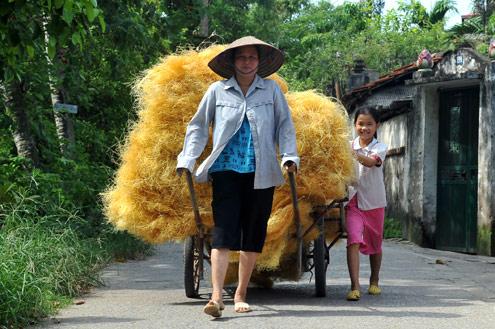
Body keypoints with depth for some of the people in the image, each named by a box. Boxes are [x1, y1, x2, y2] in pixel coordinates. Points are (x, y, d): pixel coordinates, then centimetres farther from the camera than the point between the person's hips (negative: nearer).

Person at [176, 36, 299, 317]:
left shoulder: (271, 90, 7)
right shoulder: (217, 90, 6)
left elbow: (285, 125, 9)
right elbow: (198, 127, 10)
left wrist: (290, 156, -4)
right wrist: (186, 161, 2)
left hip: (261, 173, 1)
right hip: (225, 169, -1)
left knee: (253, 235, 5)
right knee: (223, 233, -9)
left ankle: (241, 295, 17)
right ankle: (216, 296, -15)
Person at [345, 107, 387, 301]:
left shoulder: (380, 148, -3)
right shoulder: (349, 147, 3)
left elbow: (371, 162, -26)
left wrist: (355, 154, -44)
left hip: (374, 202, 0)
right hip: (353, 201, 0)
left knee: (374, 244, 13)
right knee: (353, 241, -17)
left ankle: (374, 282, 34)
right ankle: (355, 286, -21)